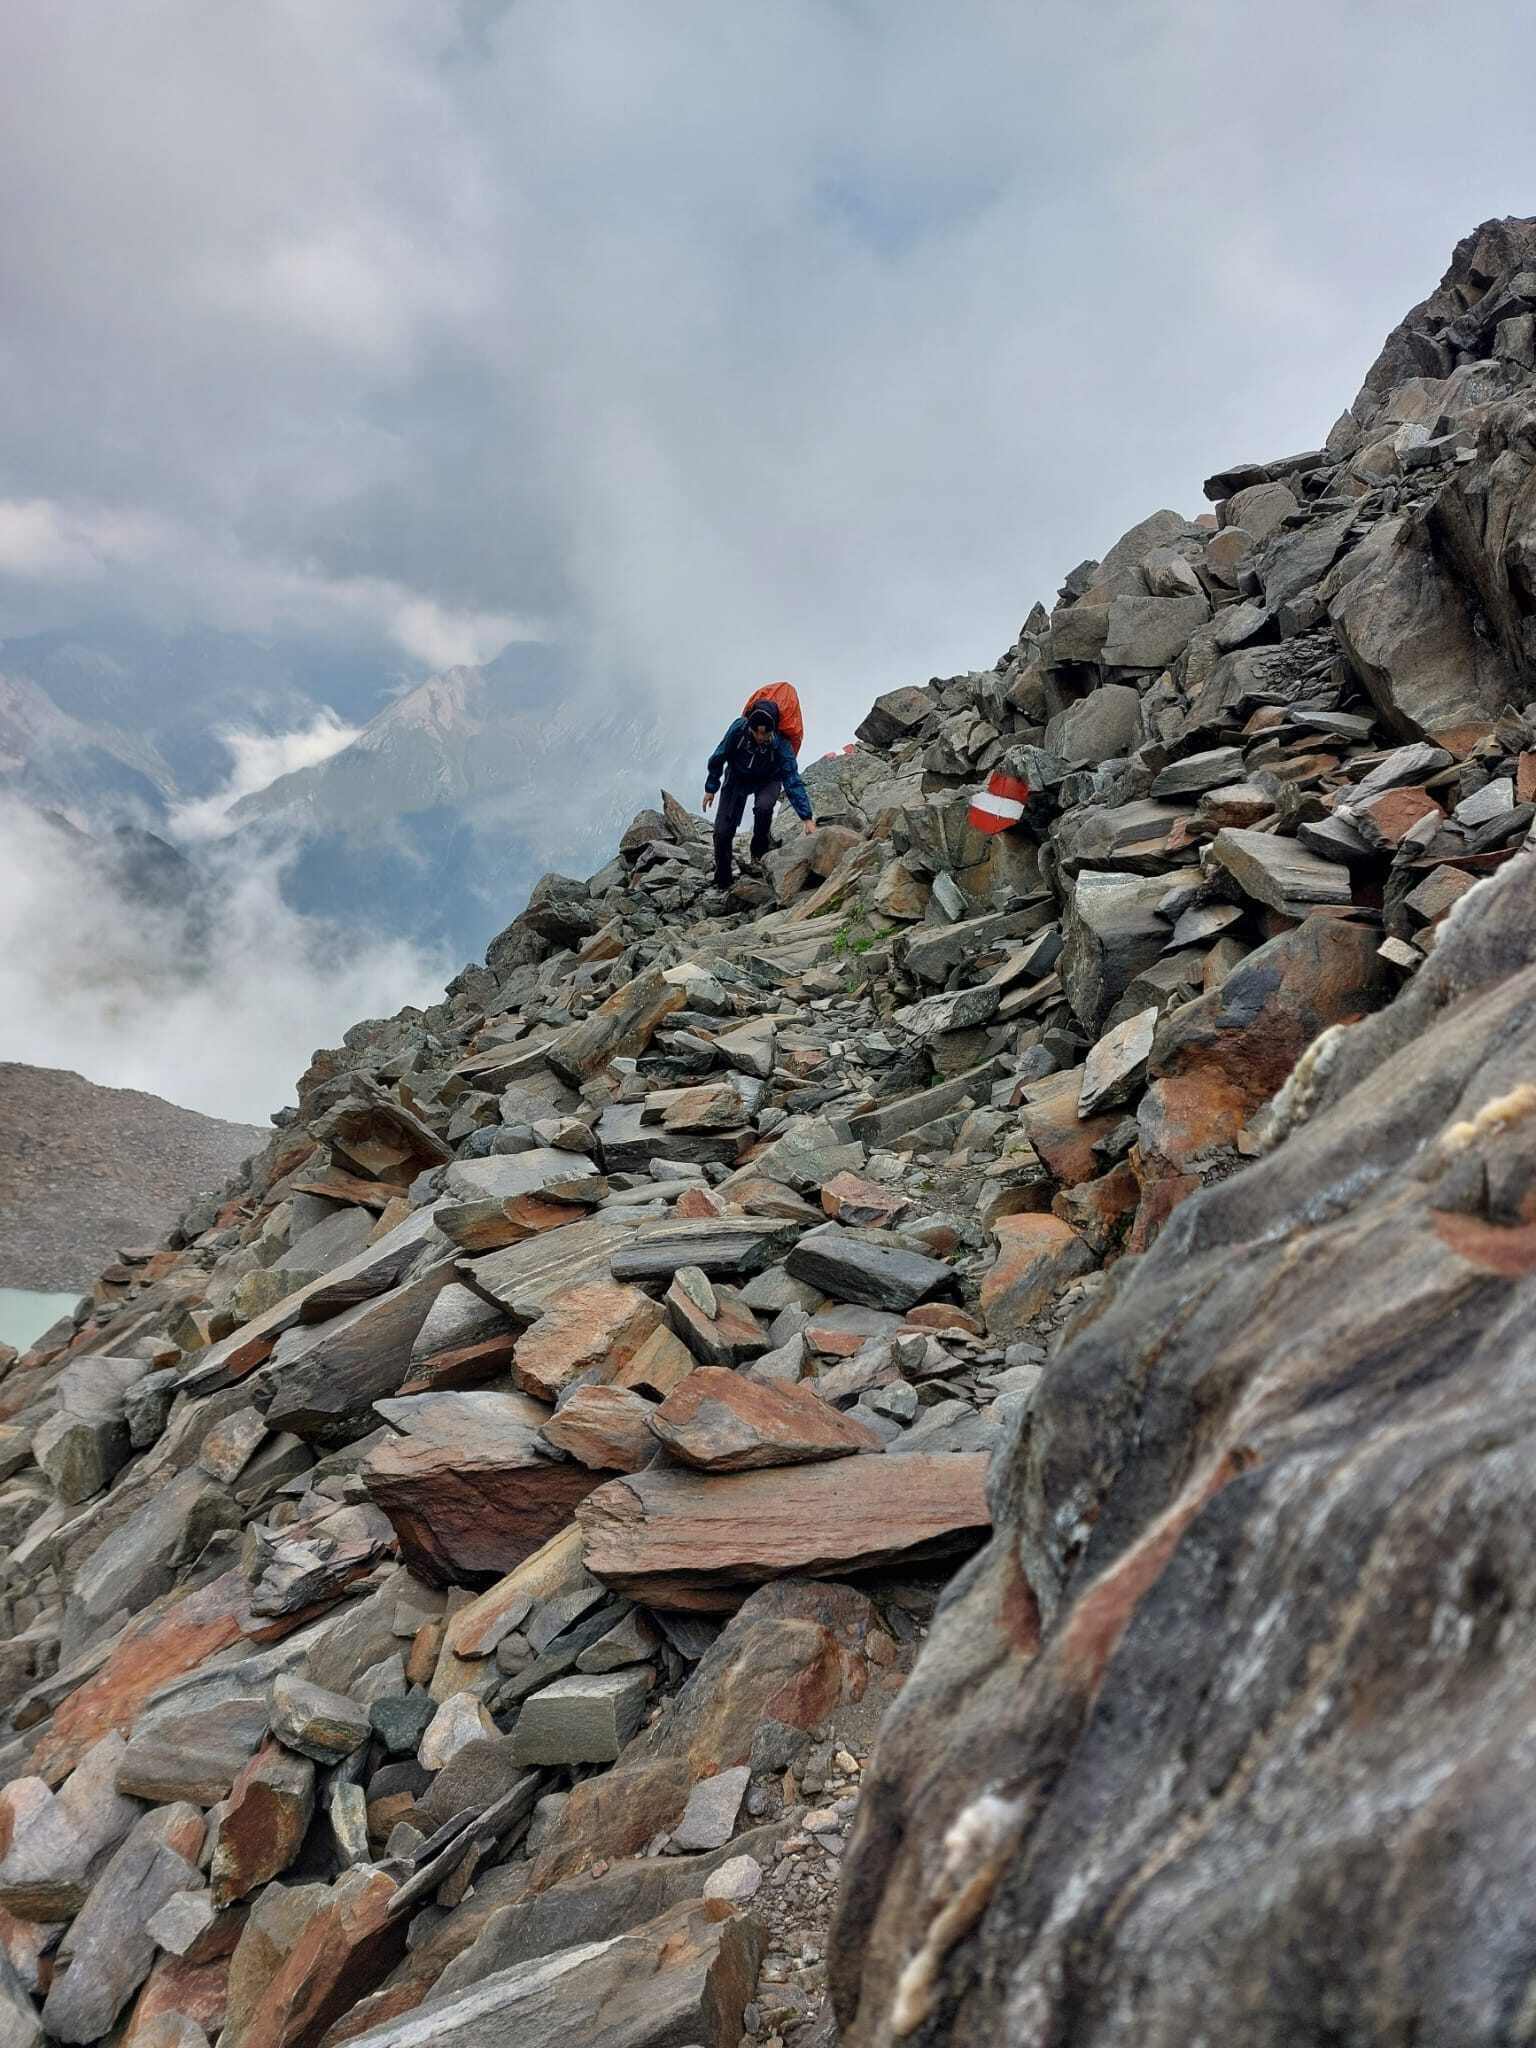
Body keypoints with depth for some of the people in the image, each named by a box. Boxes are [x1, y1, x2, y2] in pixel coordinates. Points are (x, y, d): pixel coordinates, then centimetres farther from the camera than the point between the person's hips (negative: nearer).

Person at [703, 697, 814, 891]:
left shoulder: (781, 745, -34)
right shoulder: (738, 728, -31)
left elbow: (793, 782, -31)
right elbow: (719, 757, -13)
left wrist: (807, 818, -35)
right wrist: (710, 788, -4)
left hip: (767, 781, -2)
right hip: (737, 778, 2)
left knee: (763, 807, -35)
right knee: (722, 831, -5)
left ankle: (760, 850, -5)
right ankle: (722, 881, 17)